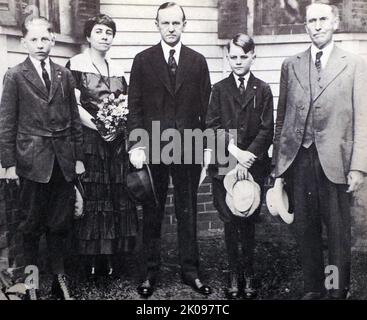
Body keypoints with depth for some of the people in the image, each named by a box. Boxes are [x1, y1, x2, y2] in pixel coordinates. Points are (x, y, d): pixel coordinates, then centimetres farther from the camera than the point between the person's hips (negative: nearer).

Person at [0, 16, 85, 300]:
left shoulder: (64, 75, 8)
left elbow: (74, 119, 9)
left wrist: (78, 156, 7)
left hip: (63, 159, 3)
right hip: (32, 159, -3)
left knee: (60, 223, 10)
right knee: (32, 223, 7)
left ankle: (59, 277, 22)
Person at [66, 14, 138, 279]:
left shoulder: (117, 69, 16)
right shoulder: (76, 65, 0)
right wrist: (99, 127, -18)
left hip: (116, 141, 5)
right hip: (87, 140, -5)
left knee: (116, 196, 5)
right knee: (91, 197, -2)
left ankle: (110, 254, 15)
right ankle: (91, 258, 8)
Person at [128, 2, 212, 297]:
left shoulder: (198, 61, 8)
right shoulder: (143, 60, 5)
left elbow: (205, 106, 6)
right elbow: (135, 106, 2)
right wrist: (136, 144, -7)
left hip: (189, 148, 1)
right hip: (152, 147, -1)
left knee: (187, 212, 9)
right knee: (152, 214, 7)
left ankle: (190, 271, 21)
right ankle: (150, 273, 19)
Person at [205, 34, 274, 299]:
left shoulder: (263, 90, 5)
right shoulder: (219, 89, 7)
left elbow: (267, 130, -1)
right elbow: (213, 126, -1)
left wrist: (249, 156, -13)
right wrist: (235, 151, -13)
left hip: (254, 165, 0)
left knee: (248, 222, 4)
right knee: (230, 222, 5)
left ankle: (249, 276, 17)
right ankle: (235, 275, 17)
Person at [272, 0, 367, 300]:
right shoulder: (291, 65, 11)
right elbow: (282, 117, 11)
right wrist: (278, 162, 6)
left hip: (334, 161, -2)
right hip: (298, 160, 3)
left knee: (339, 232, 5)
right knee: (305, 230, 10)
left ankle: (339, 290, 21)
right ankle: (313, 287, 25)